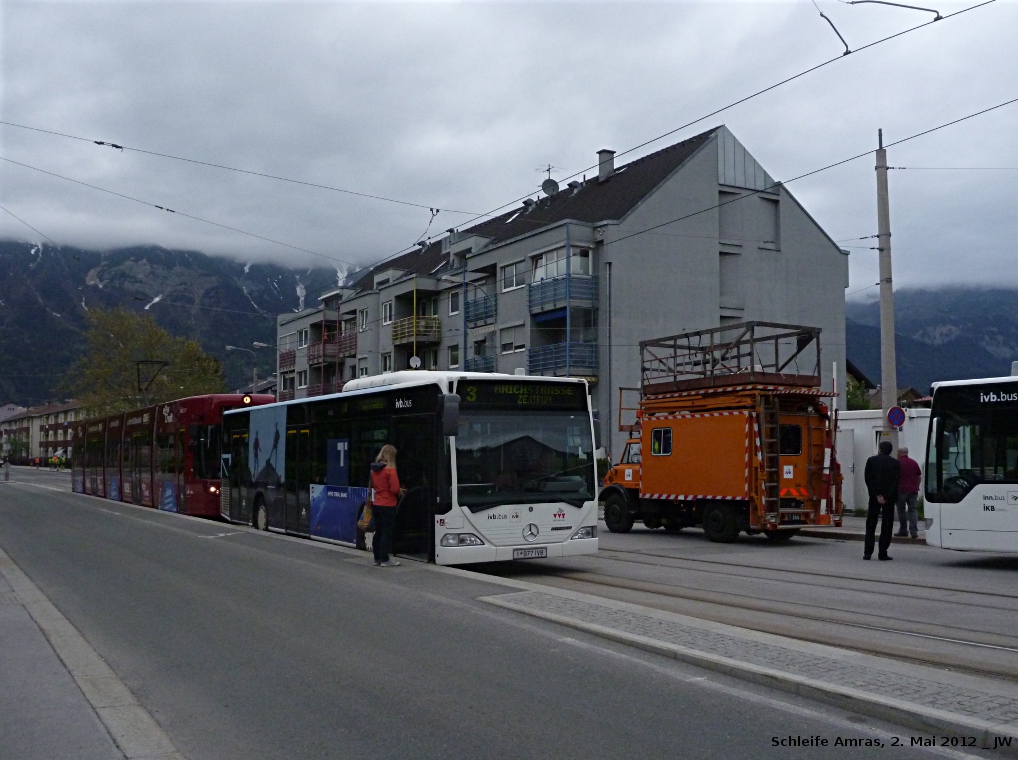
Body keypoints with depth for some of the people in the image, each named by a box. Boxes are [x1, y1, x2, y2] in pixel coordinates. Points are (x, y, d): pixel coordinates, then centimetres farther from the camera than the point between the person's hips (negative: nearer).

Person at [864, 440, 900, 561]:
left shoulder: (871, 460, 1)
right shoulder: (895, 463, 0)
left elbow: (868, 479, -5)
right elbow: (895, 481, -8)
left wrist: (876, 495, -7)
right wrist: (886, 497, -10)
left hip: (874, 497, 1)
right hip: (889, 498, -1)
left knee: (870, 525, 7)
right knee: (886, 526, 3)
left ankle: (867, 552, 2)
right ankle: (883, 553, -1)